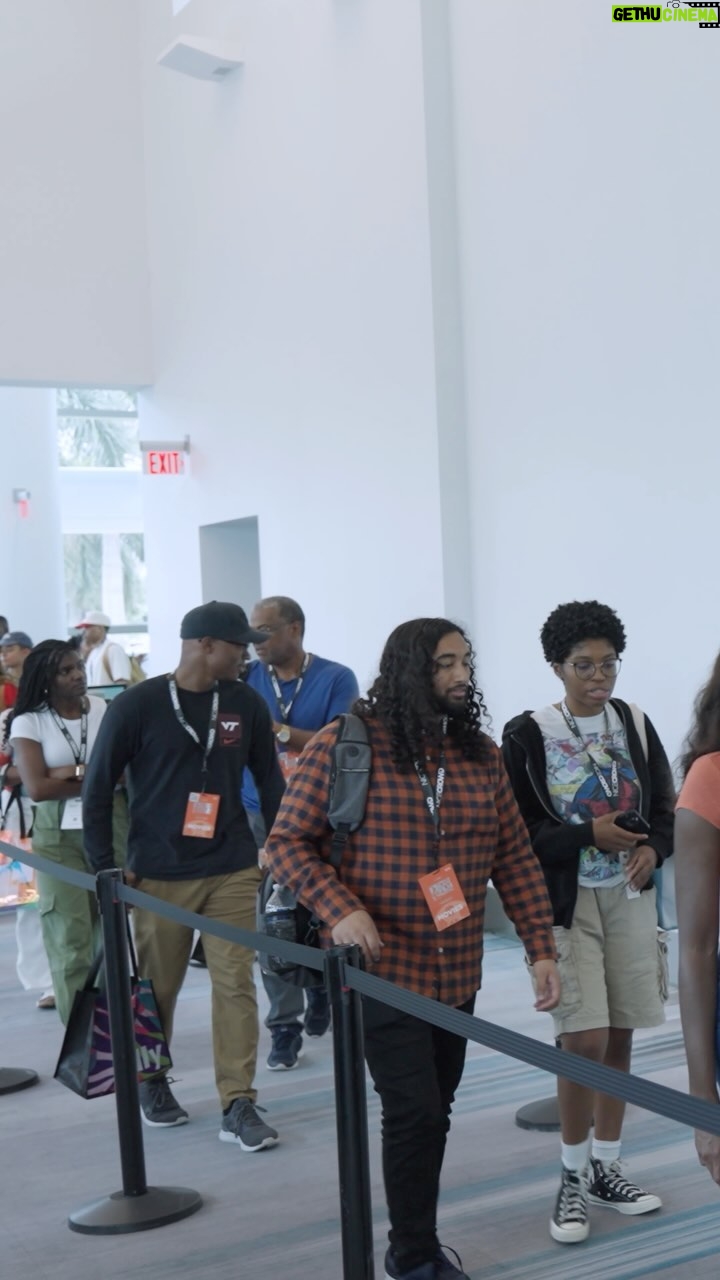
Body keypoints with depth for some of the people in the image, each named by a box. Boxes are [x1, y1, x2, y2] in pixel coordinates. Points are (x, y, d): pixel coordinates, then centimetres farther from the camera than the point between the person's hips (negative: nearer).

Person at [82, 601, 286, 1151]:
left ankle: (238, 1104, 8)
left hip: (232, 870, 2)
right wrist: (105, 869, -5)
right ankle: (152, 1081, 34)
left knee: (236, 984, -1)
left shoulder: (247, 704, 1)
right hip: (157, 874, -2)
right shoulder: (137, 705, -8)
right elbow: (99, 789, -3)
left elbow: (270, 782, 9)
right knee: (156, 987, 11)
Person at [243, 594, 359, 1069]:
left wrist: (280, 731, -19)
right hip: (259, 816, 1)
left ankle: (320, 986, 37)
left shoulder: (336, 679, -3)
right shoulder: (246, 679, 4)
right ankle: (285, 1025, 8)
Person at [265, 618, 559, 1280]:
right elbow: (287, 841, -6)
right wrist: (339, 909, -20)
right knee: (415, 1111, -5)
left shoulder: (482, 754, 6)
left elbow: (515, 858, 8)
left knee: (432, 1111, 15)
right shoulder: (341, 747, -9)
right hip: (382, 968, -5)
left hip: (457, 975, 5)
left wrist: (542, 947, 1)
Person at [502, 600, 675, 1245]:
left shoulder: (635, 724, 4)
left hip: (630, 897, 4)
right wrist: (589, 836, -20)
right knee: (585, 1040, -9)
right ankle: (573, 1178, 10)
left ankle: (605, 1166, 26)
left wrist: (652, 849, -13)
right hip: (567, 901, -4)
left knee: (619, 1038, 10)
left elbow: (666, 809, 8)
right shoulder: (527, 735, -9)